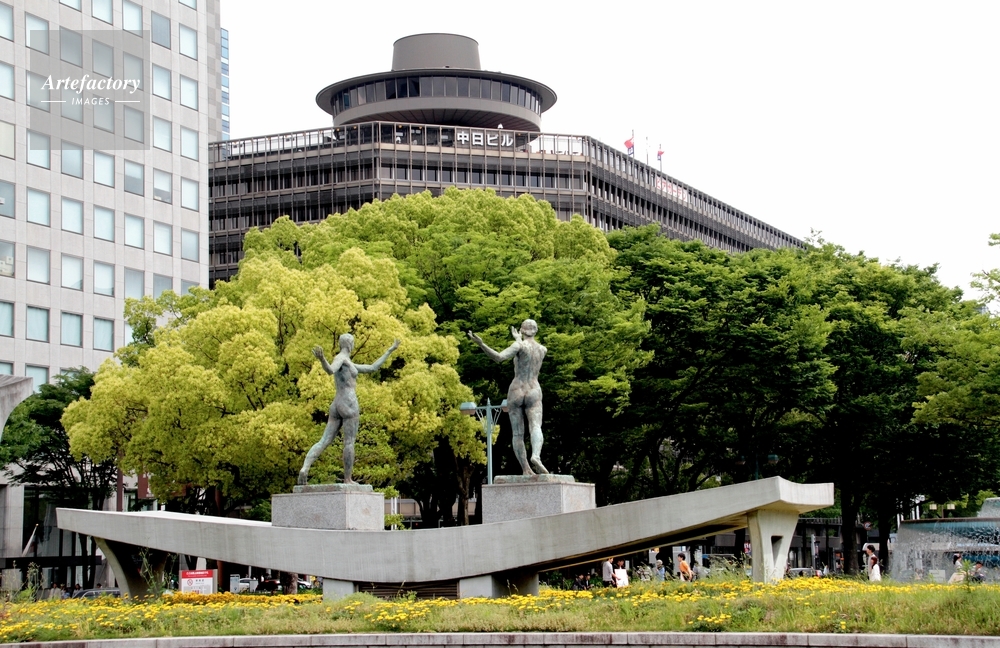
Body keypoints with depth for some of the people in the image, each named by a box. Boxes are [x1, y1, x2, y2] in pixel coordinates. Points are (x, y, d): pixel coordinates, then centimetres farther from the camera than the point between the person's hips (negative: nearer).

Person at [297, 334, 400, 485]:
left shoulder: (348, 364, 28)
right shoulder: (340, 357, -2)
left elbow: (372, 368, 33)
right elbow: (330, 370, -24)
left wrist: (390, 350, 39)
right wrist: (322, 360, -47)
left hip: (336, 405, 9)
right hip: (349, 404, -9)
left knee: (324, 441, -3)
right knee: (349, 443, -4)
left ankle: (304, 469, -19)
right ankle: (347, 479, -3)